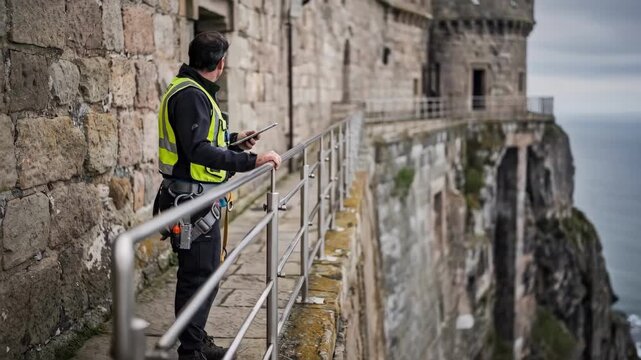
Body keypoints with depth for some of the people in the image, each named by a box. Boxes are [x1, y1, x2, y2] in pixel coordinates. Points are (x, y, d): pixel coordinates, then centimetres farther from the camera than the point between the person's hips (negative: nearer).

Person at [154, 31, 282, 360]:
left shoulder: (195, 92, 15)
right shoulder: (190, 95, -18)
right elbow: (199, 151, -28)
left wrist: (236, 140, 30)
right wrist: (251, 161, -30)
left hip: (201, 201, 11)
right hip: (192, 201, -11)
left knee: (205, 274, 18)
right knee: (197, 277, -3)